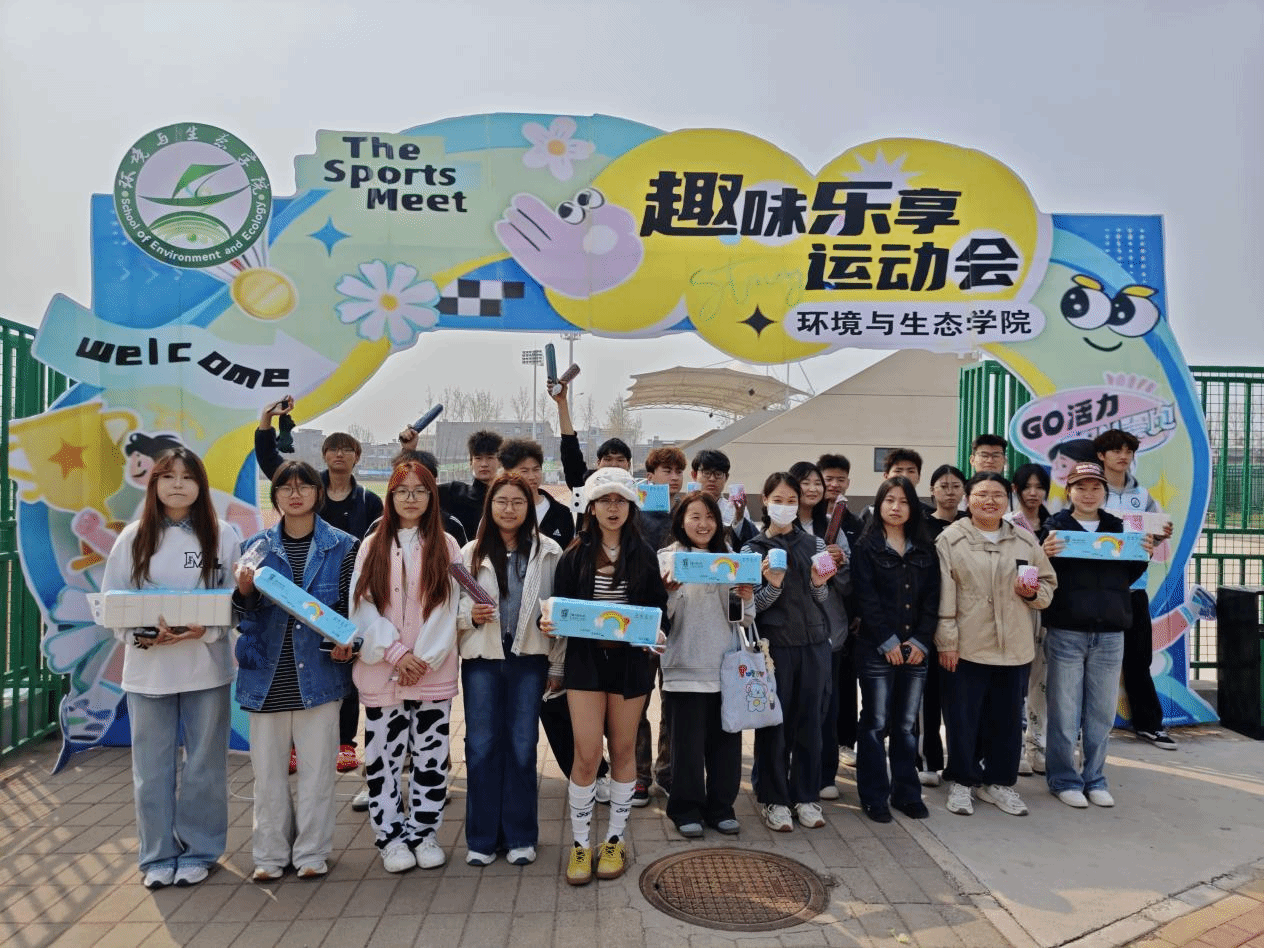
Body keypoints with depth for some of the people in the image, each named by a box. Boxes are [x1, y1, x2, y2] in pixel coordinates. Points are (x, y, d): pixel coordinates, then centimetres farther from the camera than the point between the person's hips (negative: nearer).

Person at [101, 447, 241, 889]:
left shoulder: (222, 536, -1)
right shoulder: (133, 537, 4)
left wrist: (204, 630, -19)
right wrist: (141, 636, -13)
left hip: (206, 665, -1)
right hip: (147, 667, 1)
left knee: (204, 765, 8)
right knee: (152, 767, 9)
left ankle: (197, 851, 24)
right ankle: (157, 855, 25)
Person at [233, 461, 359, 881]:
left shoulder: (342, 546, 2)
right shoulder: (258, 547, 6)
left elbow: (352, 608, 4)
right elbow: (245, 615, 7)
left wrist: (346, 643, -13)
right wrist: (244, 591, -14)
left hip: (318, 670, -2)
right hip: (267, 673, 2)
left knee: (317, 765, 5)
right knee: (267, 767, 10)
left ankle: (311, 852, 21)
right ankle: (271, 853, 26)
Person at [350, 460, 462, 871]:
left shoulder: (445, 546, 4)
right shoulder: (372, 547, 6)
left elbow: (448, 608, -3)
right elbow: (363, 606, -2)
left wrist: (424, 659, -12)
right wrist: (396, 653, -12)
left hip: (435, 673, 0)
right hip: (382, 672, 1)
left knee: (430, 756, 7)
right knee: (383, 756, 6)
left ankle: (423, 831, 22)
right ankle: (390, 836, 21)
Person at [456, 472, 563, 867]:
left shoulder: (548, 553, 2)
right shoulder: (471, 553, 6)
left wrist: (557, 666, 2)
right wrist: (470, 616, -14)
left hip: (529, 660, -1)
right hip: (482, 659, 1)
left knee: (522, 746, 6)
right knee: (481, 746, 5)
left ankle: (520, 836, 21)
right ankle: (482, 837, 19)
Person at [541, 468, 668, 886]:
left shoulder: (644, 555, 4)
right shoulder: (574, 556, 1)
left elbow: (658, 607, 6)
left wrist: (655, 633, -14)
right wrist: (550, 623, -17)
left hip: (630, 660, 1)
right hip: (585, 660, -1)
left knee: (623, 749, 10)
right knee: (587, 754, -3)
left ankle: (614, 841, 26)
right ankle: (581, 843, 16)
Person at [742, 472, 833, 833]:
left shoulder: (815, 544, 7)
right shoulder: (753, 549, 0)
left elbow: (823, 600, 11)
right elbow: (752, 607, -3)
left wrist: (819, 583, -10)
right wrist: (773, 586, -20)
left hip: (814, 643, 3)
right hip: (775, 644, -2)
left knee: (810, 720, 9)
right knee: (773, 723, 3)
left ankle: (806, 795, 24)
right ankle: (773, 799, 18)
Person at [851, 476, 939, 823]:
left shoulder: (925, 549, 11)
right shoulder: (867, 546, -1)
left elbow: (932, 597, 5)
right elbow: (866, 597, -8)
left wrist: (921, 640, -6)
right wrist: (887, 641, -13)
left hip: (915, 649, 4)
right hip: (876, 649, -3)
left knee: (907, 725, 11)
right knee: (876, 724, 3)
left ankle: (906, 793, 22)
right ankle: (874, 797, 12)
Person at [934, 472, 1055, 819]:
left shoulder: (1026, 541, 8)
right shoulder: (951, 539, -4)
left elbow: (1048, 583, 16)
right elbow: (943, 595, -8)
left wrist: (1034, 592, -8)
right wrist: (946, 641, -11)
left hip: (1012, 647, 4)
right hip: (965, 646, -4)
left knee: (1007, 718, 12)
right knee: (963, 717, 4)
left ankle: (998, 781, 29)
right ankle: (962, 781, 21)